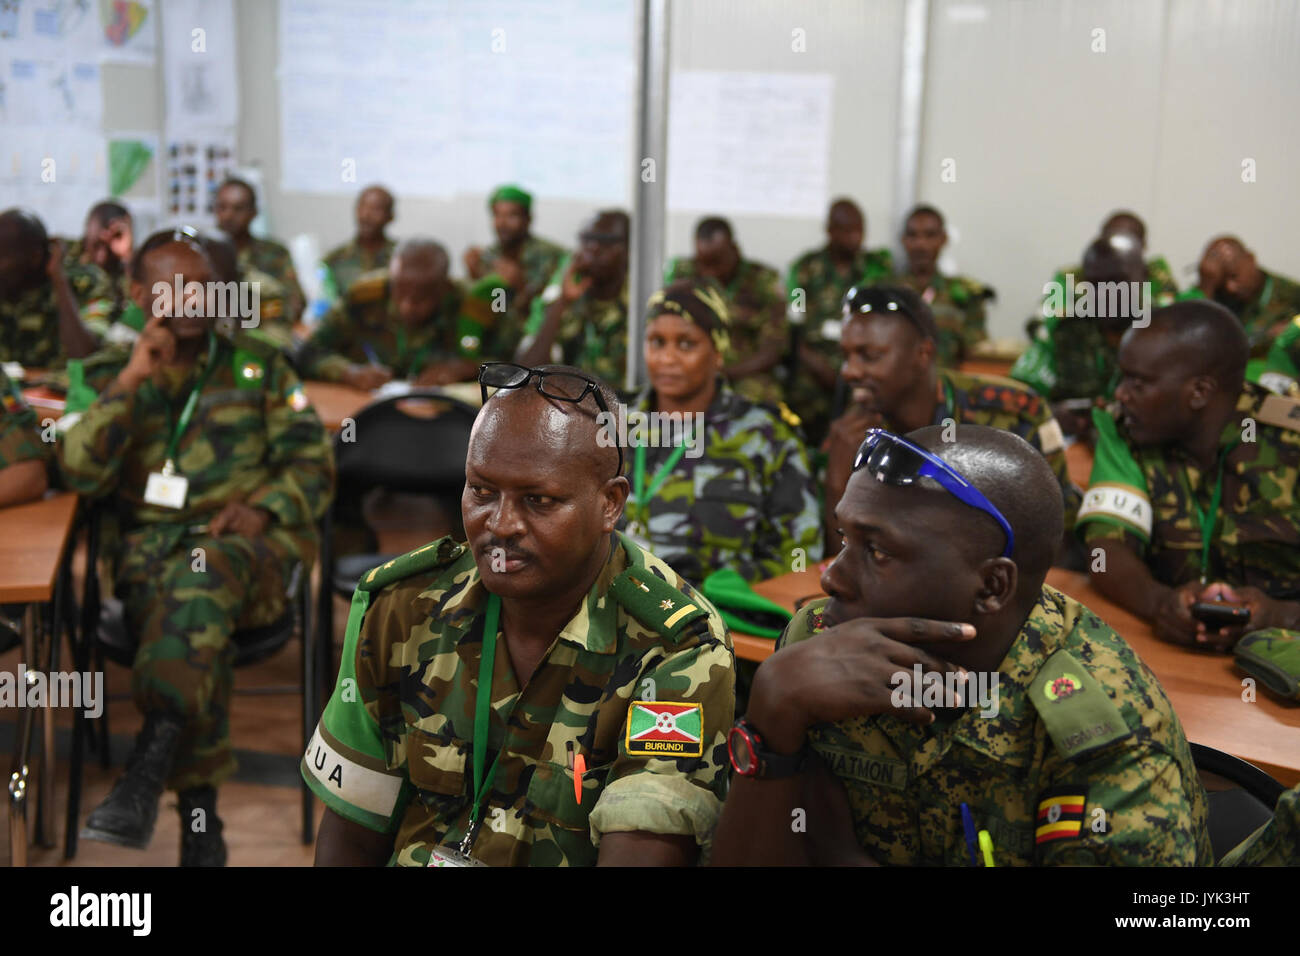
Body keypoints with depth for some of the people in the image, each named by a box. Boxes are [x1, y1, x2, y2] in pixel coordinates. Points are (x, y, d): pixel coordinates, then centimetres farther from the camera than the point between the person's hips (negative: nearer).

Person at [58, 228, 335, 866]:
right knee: (197, 625, -35)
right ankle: (200, 810, -31)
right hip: (151, 545, 1)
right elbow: (81, 475, 1)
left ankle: (150, 766, -49)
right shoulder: (110, 375, 16)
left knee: (202, 576, -38)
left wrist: (263, 508, -11)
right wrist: (132, 378, -7)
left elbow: (312, 462, 10)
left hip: (252, 543, -1)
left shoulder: (259, 365, 16)